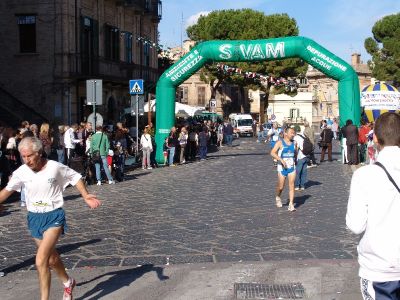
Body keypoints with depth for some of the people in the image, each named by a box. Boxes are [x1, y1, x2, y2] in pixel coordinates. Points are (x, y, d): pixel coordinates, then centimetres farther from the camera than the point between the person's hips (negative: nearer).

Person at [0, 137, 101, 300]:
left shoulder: (56, 167, -15)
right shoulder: (21, 172, -6)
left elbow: (75, 177, 1)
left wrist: (86, 196, -6)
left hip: (54, 216, -4)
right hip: (34, 217, 4)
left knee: (41, 261, -19)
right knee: (52, 258, 20)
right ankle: (68, 282, 47)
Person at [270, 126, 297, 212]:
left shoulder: (294, 143, 7)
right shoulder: (280, 143, -8)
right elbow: (272, 153, -17)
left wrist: (294, 160, 15)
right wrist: (281, 160, -24)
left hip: (292, 167, 3)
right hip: (282, 168, -3)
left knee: (291, 186, -6)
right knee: (281, 186, 6)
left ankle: (291, 205, -5)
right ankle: (278, 197, 37)